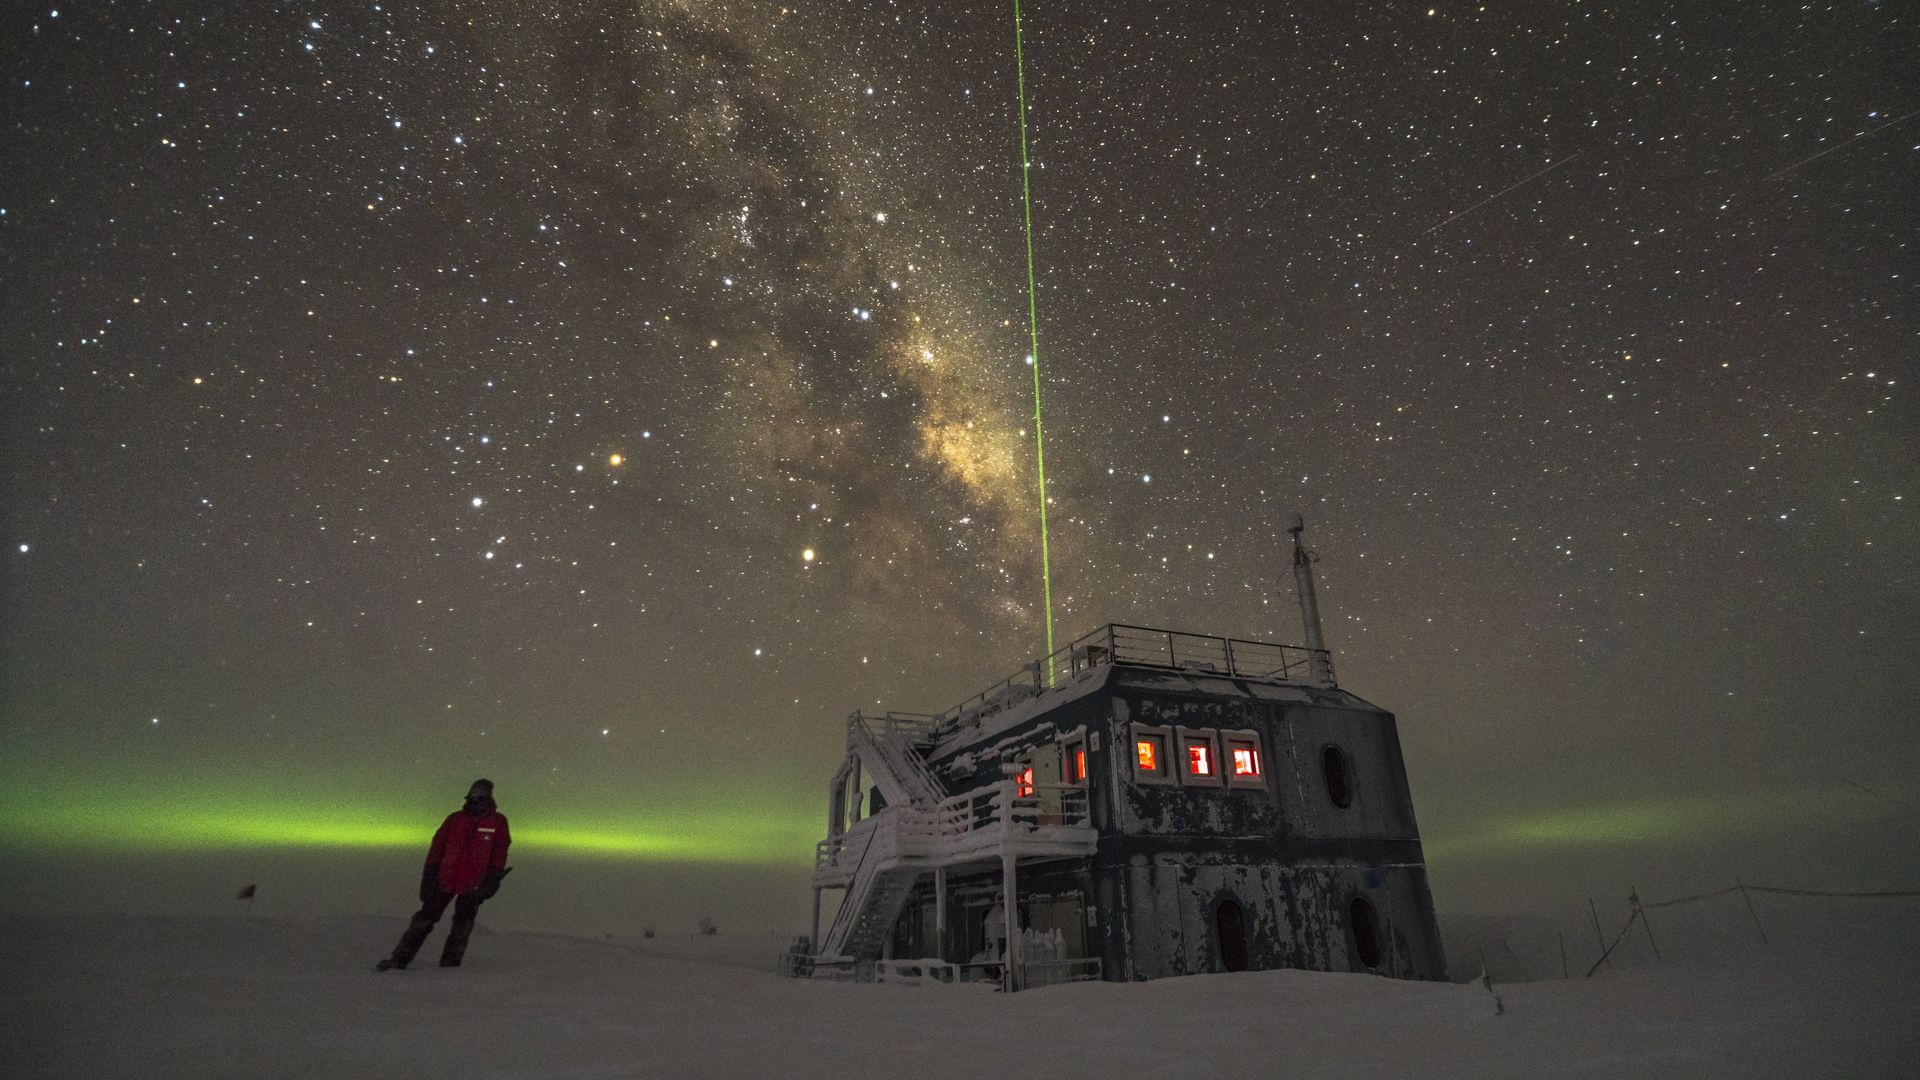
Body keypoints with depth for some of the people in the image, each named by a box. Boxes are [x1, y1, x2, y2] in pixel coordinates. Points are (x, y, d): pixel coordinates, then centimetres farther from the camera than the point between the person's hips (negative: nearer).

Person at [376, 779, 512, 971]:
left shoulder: (498, 822, -2)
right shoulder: (455, 819, 0)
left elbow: (499, 854, -1)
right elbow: (436, 849, 3)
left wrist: (492, 881, -7)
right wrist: (428, 878, -1)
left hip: (472, 885, -1)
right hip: (445, 879, 1)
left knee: (462, 926, 3)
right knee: (425, 919, 1)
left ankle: (449, 964, 15)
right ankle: (399, 959, 13)